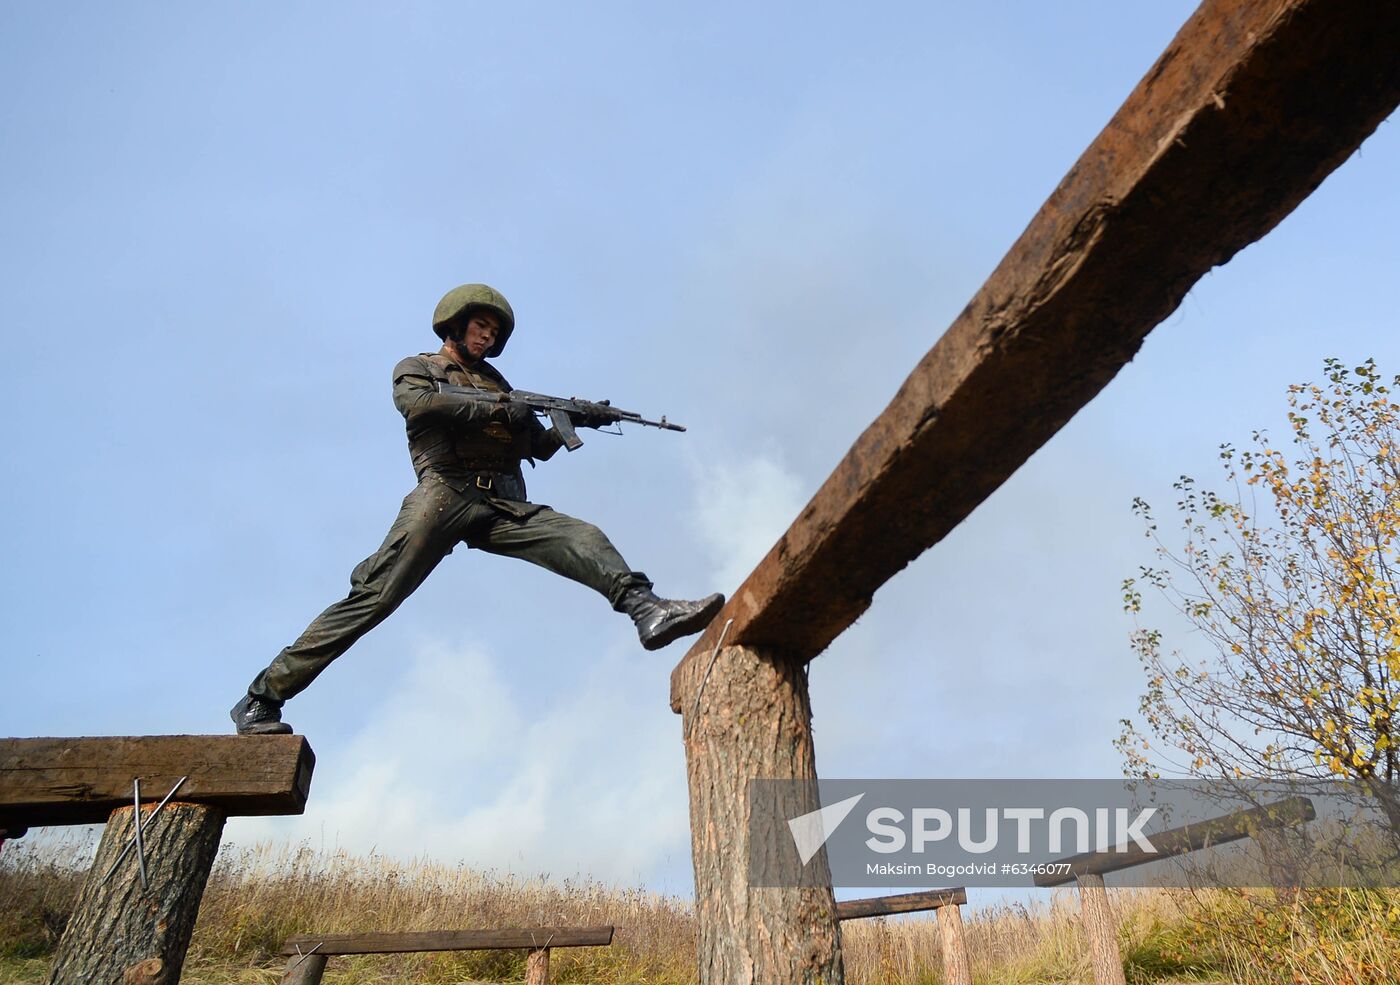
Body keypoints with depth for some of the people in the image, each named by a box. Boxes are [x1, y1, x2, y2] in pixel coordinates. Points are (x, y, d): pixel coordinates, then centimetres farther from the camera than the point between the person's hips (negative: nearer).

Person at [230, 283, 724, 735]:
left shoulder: (497, 382, 32)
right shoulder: (415, 368, 19)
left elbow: (540, 447, 27)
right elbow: (418, 403, -7)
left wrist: (573, 421, 8)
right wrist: (495, 410, -9)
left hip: (505, 507, 5)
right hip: (445, 494, -5)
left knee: (585, 539, -16)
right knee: (373, 595, -14)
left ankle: (649, 611, -32)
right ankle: (263, 696, -8)